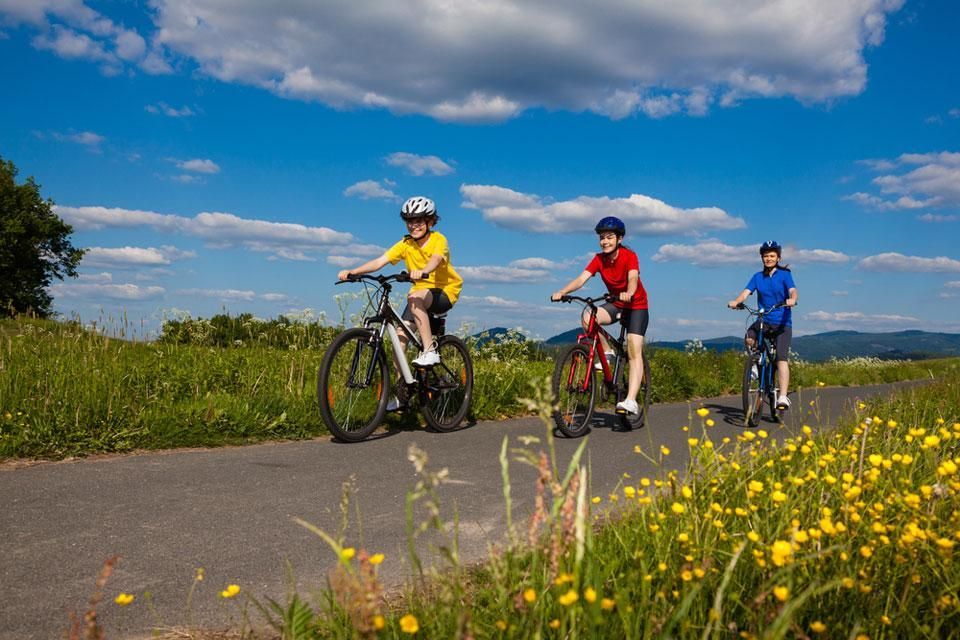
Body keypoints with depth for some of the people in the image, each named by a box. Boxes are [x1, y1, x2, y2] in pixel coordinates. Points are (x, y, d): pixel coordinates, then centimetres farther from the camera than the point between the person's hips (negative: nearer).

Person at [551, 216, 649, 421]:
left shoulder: (629, 256, -19)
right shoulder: (599, 259, -8)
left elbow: (633, 278, -37)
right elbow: (582, 278, -20)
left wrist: (628, 293, -60)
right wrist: (562, 292, -38)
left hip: (636, 305, -4)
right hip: (615, 305, 4)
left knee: (634, 351, -17)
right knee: (587, 317, -27)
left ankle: (631, 401, -22)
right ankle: (607, 353, -5)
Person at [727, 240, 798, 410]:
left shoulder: (785, 274, 0)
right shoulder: (757, 277, 8)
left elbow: (793, 290, -16)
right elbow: (746, 292, -4)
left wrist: (792, 299, -40)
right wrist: (736, 301, -26)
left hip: (782, 322, -2)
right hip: (763, 321, 3)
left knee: (781, 358, -16)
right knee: (748, 340, -29)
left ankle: (783, 397, -19)